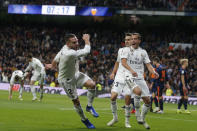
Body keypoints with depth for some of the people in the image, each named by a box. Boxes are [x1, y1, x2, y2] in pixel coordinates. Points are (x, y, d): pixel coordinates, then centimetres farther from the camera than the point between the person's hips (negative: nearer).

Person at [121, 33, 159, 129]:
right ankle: (137, 112, -13)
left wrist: (154, 72, -12)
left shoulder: (143, 52, 14)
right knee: (138, 91, -34)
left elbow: (148, 64, 10)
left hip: (140, 78, 5)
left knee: (147, 101, -1)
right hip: (130, 77, -5)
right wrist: (131, 70, -31)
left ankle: (142, 119, 20)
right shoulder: (126, 50, 1)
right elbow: (123, 62, -14)